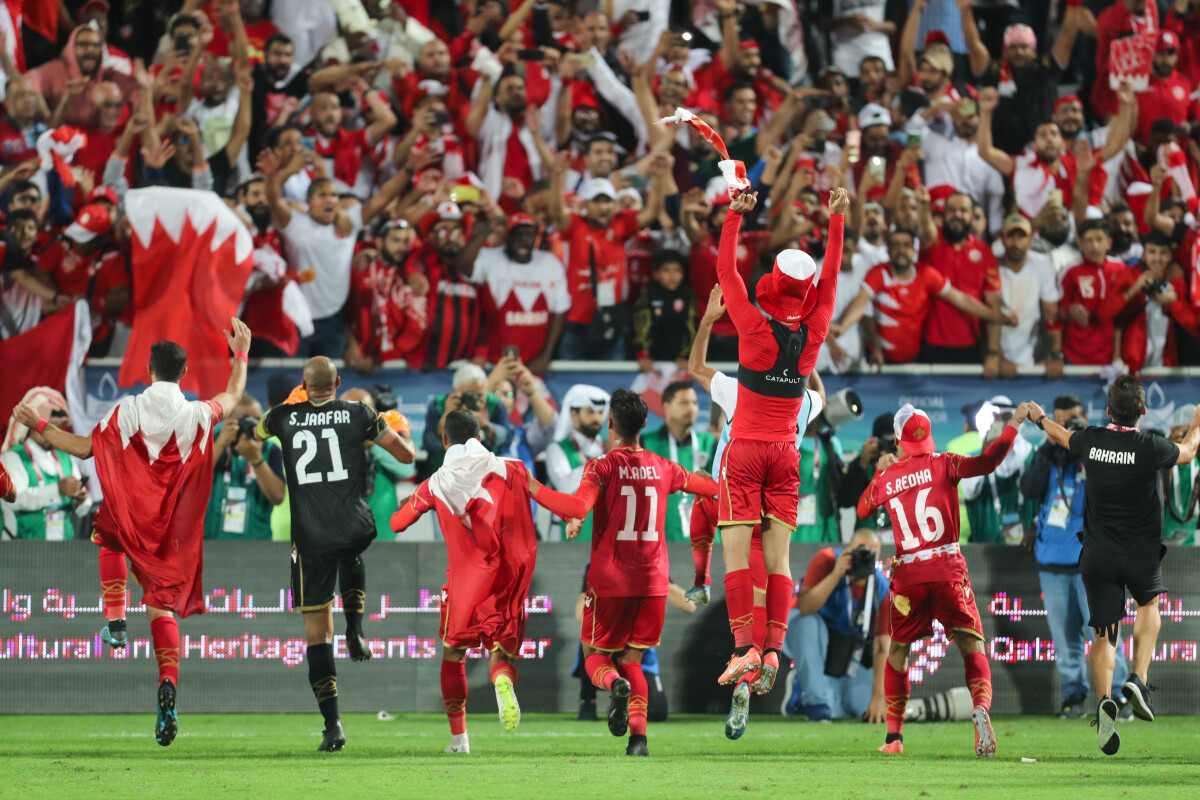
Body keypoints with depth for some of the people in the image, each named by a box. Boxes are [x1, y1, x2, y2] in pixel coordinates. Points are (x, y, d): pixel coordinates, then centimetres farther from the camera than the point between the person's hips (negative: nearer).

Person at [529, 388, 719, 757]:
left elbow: (578, 508, -25)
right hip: (653, 581, 3)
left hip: (610, 580, -3)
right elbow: (712, 488, 21)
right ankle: (639, 734, -8)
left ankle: (616, 684, -25)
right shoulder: (663, 469, 6)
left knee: (595, 654, 11)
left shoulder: (602, 467, -8)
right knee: (631, 660, 12)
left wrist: (535, 489, -14)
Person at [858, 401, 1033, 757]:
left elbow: (862, 509, 25)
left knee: (897, 652, 16)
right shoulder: (943, 464, -1)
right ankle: (981, 707, -26)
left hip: (908, 576, 2)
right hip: (947, 570, -2)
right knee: (972, 647, 2)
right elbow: (987, 461, -12)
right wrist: (1014, 424, -3)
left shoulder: (887, 478, 7)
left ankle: (894, 736, 12)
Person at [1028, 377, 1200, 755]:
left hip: (1098, 556, 1)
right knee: (1149, 604, 28)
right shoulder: (1151, 447, -15)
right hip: (1142, 555, -1)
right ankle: (1139, 679, 8)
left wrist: (1040, 418, 42)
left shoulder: (1091, 441, -5)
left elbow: (1061, 436, 19)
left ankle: (1105, 700, -22)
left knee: (1104, 636, 4)